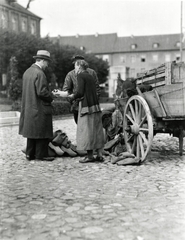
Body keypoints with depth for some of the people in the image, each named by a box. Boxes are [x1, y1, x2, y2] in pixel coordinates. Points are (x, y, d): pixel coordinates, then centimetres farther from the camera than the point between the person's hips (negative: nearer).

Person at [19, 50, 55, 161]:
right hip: (39, 109, -9)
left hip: (28, 108, 9)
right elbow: (42, 92, -23)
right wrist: (52, 96, -5)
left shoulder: (27, 72, 11)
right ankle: (41, 154, 9)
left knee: (32, 131, 15)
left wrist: (50, 93, 15)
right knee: (42, 132, 2)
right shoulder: (39, 73, -18)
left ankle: (30, 154, 22)